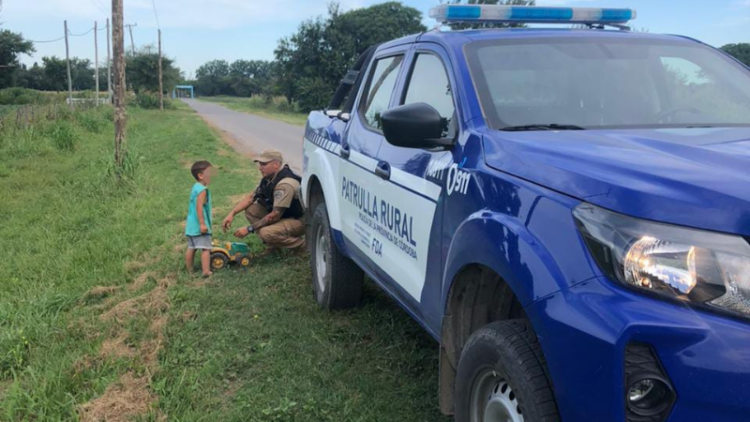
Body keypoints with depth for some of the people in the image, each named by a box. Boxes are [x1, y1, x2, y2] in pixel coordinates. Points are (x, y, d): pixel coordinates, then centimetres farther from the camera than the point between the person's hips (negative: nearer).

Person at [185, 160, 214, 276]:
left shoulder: (195, 187, 13)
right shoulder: (202, 189, -17)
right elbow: (199, 207, -24)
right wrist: (202, 224, -25)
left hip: (191, 225, 10)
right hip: (199, 226, -10)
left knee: (191, 247, 15)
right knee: (205, 248, -8)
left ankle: (189, 270, 23)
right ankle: (206, 271, -12)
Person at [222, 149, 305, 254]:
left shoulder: (285, 184, -28)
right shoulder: (269, 178, 1)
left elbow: (275, 216, -28)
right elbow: (251, 197, 10)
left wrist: (249, 229, -21)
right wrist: (232, 213, -3)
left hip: (298, 220, -9)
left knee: (266, 233, -32)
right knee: (251, 210, -2)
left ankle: (299, 244, -7)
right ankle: (274, 245, 3)